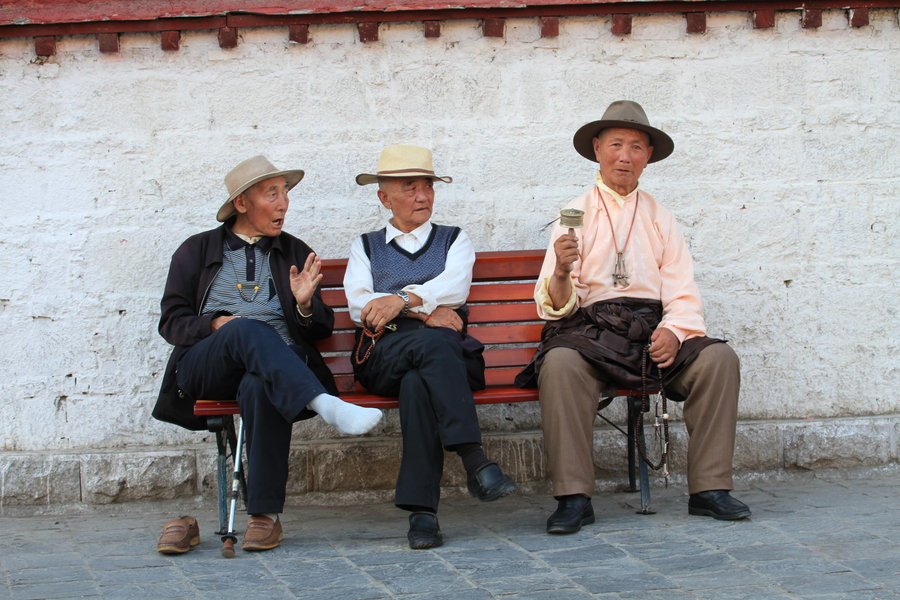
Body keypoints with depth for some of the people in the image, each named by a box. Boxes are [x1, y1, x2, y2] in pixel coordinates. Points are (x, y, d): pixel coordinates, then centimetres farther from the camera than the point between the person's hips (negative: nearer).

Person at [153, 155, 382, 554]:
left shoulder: (295, 254, 24)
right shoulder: (197, 251, 21)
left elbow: (322, 330, 21)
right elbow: (171, 322, 13)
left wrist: (305, 304, -2)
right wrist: (217, 324, -7)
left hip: (276, 365, 1)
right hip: (204, 366, 0)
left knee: (259, 387, -38)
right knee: (247, 328, -36)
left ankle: (265, 513, -37)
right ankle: (326, 405, -53)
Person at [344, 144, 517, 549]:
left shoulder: (454, 241, 25)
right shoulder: (365, 248, 26)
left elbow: (454, 288, 1)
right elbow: (360, 306, 6)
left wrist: (405, 299, -17)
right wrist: (425, 312, -7)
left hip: (449, 354, 1)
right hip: (384, 354, -1)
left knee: (417, 383, -37)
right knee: (430, 342, -37)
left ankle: (421, 510, -46)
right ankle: (474, 461, -50)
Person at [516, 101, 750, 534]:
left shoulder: (660, 219, 20)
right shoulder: (575, 215, 11)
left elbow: (684, 295, 11)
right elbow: (556, 306, 1)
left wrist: (673, 332, -11)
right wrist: (561, 272, -21)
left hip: (653, 331, 3)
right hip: (591, 331, -3)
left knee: (718, 358, -24)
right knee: (560, 363, -35)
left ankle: (709, 488, -20)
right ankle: (573, 497, -31)